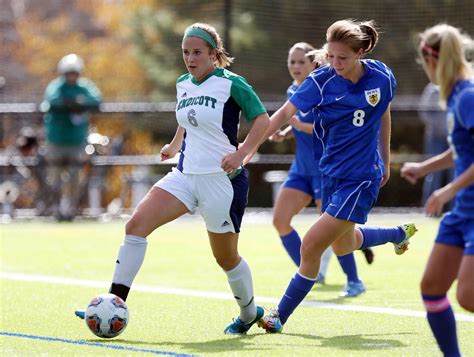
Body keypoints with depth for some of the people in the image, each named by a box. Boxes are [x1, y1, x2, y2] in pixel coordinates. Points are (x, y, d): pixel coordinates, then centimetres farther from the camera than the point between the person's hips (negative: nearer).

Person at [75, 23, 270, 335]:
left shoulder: (231, 83, -10)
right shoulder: (182, 84, 10)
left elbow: (262, 119, -11)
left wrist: (241, 153, -22)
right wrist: (175, 145, 27)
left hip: (222, 179, -6)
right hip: (186, 174, 6)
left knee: (226, 257, 6)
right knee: (136, 225, -14)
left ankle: (250, 314, 33)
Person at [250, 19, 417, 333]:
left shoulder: (382, 77, -10)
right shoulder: (321, 81, -13)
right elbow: (285, 113, -21)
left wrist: (386, 160, 19)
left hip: (361, 178, -4)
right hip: (332, 174, 4)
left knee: (311, 246, -12)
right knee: (343, 244, 24)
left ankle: (280, 317, 1)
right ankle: (399, 234, 53)